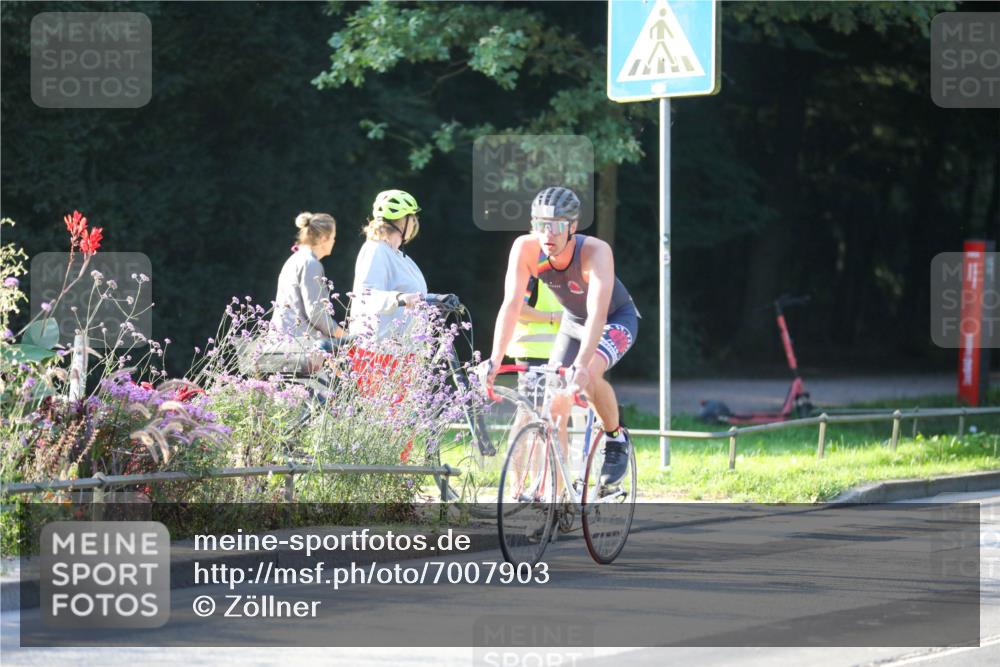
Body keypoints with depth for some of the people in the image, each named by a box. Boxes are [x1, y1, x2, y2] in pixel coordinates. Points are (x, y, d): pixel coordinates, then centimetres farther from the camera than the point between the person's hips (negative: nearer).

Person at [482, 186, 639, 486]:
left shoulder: (596, 251, -36)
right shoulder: (525, 248, -26)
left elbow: (597, 315, -45)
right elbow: (511, 304, -31)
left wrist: (581, 365, -58)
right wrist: (495, 359, -43)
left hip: (617, 319, -4)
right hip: (573, 323, 4)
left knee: (589, 374, -32)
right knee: (555, 406, -7)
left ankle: (616, 438, -6)